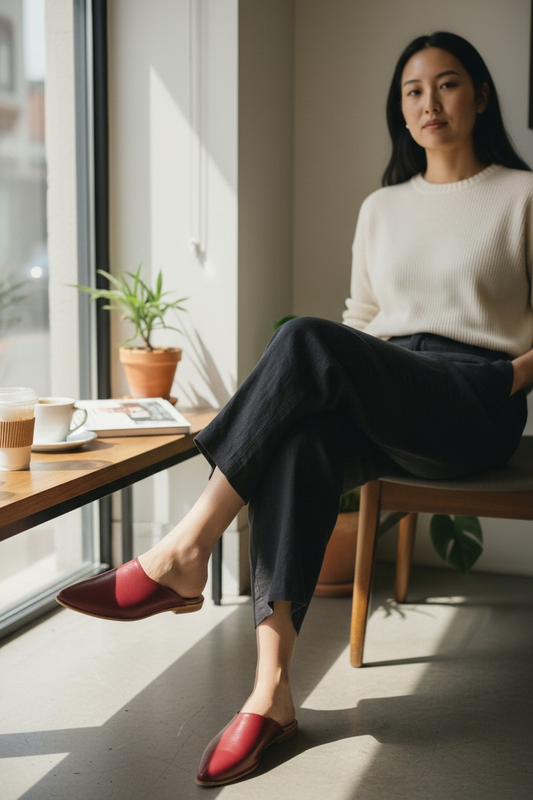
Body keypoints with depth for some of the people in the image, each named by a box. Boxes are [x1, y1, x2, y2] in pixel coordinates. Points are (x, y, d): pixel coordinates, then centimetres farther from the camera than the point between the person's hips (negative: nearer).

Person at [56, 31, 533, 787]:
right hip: (380, 402, 4)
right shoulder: (381, 208, 23)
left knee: (306, 338, -33)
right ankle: (271, 686, -38)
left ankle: (183, 554, -32)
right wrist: (305, 383, 4)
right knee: (302, 442, -35)